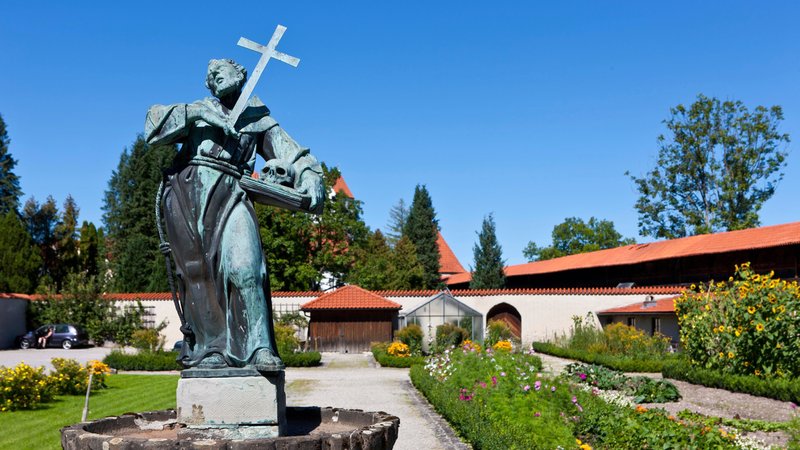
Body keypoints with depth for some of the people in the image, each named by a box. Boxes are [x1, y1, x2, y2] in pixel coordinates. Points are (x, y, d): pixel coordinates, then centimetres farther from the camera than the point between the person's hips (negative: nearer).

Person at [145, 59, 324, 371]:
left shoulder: (257, 116, 22)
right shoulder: (198, 111, 23)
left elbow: (291, 152, 11)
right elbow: (153, 123, 7)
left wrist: (311, 176, -8)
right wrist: (197, 112, -5)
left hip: (230, 195, -1)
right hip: (188, 191, 2)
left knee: (244, 268, -19)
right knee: (199, 272, -4)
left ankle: (259, 348, -21)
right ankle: (207, 349, 0)